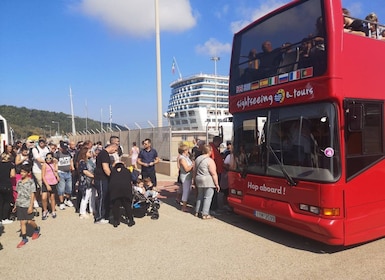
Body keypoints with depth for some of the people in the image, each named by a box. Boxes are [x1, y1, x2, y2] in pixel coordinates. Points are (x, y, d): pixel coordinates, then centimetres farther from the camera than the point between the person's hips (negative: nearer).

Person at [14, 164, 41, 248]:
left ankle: (37, 229, 29)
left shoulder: (31, 182, -10)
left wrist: (31, 206, -14)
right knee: (22, 222, 7)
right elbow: (18, 194, 14)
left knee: (29, 221, -1)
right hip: (20, 205, 5)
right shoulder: (19, 182, 7)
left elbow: (32, 195, -11)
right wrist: (15, 205, 15)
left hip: (27, 205, -5)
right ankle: (24, 239, 16)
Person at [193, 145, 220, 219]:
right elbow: (213, 174, -15)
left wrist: (194, 181, 25)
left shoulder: (197, 159, 9)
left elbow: (194, 171, 16)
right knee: (207, 197, 0)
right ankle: (205, 214, 2)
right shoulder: (210, 161, -13)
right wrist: (217, 184, -9)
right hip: (208, 182, -7)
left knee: (200, 196, 19)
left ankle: (197, 212, 24)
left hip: (199, 180, 7)